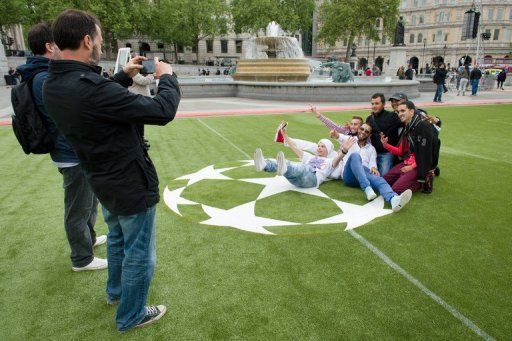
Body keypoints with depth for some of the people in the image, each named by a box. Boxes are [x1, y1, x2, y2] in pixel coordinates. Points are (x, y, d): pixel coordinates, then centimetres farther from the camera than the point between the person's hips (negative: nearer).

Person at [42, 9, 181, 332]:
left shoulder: (53, 85, -5)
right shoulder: (89, 87, -32)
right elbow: (163, 111, -28)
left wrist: (124, 76, 11)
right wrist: (168, 77, -10)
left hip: (104, 181, 9)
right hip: (133, 184, -9)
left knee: (117, 239, 30)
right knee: (139, 252, 11)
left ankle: (116, 291, 53)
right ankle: (131, 316, 32)